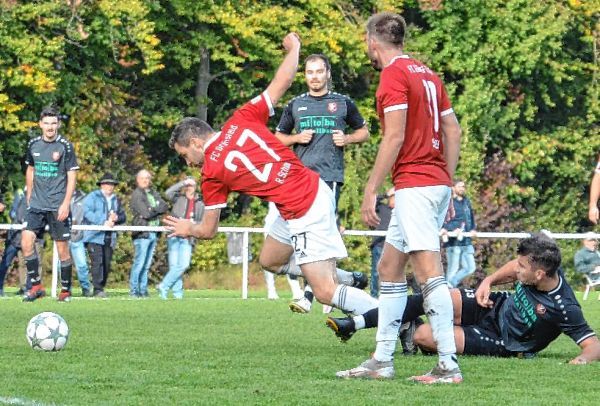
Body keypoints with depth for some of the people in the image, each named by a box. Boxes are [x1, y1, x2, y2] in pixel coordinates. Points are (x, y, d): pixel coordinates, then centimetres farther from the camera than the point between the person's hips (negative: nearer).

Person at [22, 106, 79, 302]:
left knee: (62, 248, 1)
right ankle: (36, 286, -1)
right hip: (37, 204, 4)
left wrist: (66, 204, -14)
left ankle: (66, 290, 13)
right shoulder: (33, 144, 7)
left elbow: (72, 176, -6)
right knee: (26, 242, -11)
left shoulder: (65, 146, -6)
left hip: (58, 207, -4)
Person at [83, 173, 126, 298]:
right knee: (97, 262, -14)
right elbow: (87, 213, -10)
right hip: (95, 236, -5)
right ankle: (97, 290, -16)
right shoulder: (92, 197, 4)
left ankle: (102, 287, 13)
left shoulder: (116, 200, 20)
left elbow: (123, 216, 17)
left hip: (110, 237, 5)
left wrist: (117, 218, -8)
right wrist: (103, 222, -18)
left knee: (107, 264, 4)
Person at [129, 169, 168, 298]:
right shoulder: (136, 195, -3)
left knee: (147, 264, 7)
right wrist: (158, 210, 1)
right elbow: (145, 213, -13)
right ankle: (134, 290, -6)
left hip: (153, 233, 7)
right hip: (142, 233, -7)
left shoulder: (154, 194, 19)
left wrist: (153, 210, -7)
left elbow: (165, 207, 7)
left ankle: (143, 289, 9)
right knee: (139, 262, -9)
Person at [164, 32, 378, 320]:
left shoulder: (211, 174, -7)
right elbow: (283, 81, 4)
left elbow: (208, 230, 5)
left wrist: (187, 229, 28)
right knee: (269, 261, 25)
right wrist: (293, 48, 23)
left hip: (305, 215, -8)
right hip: (316, 189, 8)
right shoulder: (241, 120, 3)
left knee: (326, 293, -9)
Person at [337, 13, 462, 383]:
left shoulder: (394, 75, -9)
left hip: (415, 184, -10)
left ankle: (449, 365, -18)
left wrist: (371, 191, -13)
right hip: (436, 183, 10)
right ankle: (382, 361, 16)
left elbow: (395, 137, -16)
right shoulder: (426, 73, 17)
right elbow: (453, 130, 17)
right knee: (389, 268, 15)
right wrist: (448, 183, 21)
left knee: (429, 272, -13)